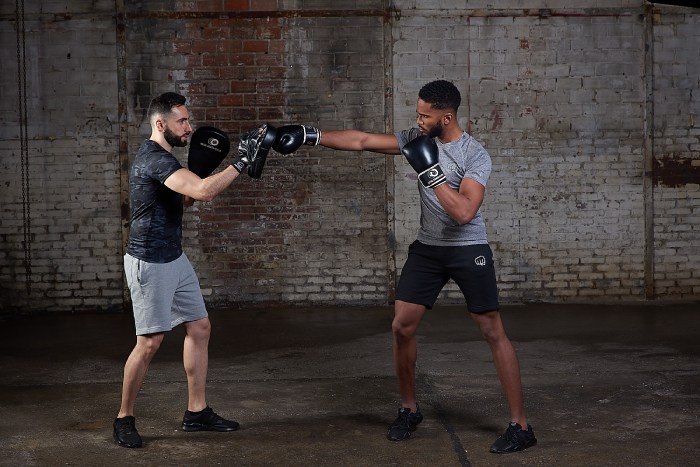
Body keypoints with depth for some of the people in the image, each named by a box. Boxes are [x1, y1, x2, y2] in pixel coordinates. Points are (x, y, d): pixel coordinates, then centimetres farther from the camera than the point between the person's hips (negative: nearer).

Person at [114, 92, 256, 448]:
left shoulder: (161, 157, 11)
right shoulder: (154, 158, -21)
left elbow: (184, 199, 21)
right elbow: (204, 192, -34)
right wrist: (241, 163, -26)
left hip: (174, 259, 10)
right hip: (149, 264, -10)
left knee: (199, 328, 10)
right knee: (150, 343, -4)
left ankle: (196, 412, 18)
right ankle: (124, 419, 12)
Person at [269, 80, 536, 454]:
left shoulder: (475, 156, -17)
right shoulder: (418, 138, -1)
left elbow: (464, 213, -28)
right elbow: (362, 141, -2)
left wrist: (430, 171, -30)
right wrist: (309, 135, -8)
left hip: (468, 251, -6)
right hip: (427, 248, 6)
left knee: (493, 332, -4)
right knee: (402, 326, 2)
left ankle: (520, 426, 2)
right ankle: (409, 409, 22)